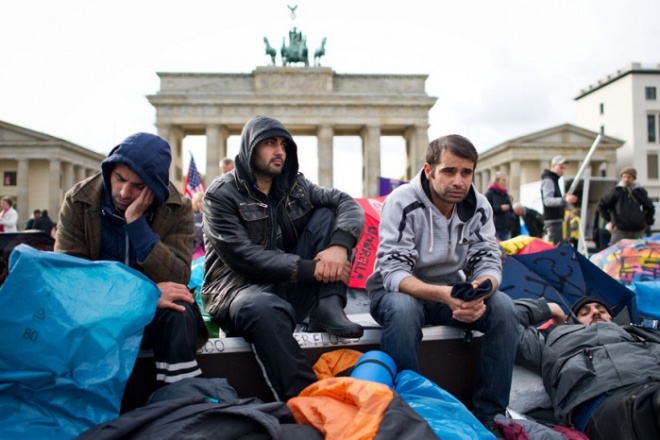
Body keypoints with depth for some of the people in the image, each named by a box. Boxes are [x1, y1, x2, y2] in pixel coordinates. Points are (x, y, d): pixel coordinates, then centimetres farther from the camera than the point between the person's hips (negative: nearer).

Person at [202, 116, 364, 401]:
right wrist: (310, 268, -22)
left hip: (291, 288, 5)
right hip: (241, 291, -5)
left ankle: (328, 310, -19)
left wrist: (339, 246, -23)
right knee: (265, 309, -41)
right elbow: (243, 256, -17)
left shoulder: (294, 185, 11)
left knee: (326, 215, -7)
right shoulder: (221, 195, -5)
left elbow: (348, 205, -1)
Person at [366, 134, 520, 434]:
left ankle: (489, 415, -8)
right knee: (403, 309, -38)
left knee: (503, 307, -20)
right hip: (399, 292, -4)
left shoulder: (479, 206, -8)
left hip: (452, 293, 5)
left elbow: (488, 262, -10)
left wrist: (478, 292, -35)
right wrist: (443, 294, -44)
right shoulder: (402, 202, -22)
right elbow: (393, 273, -27)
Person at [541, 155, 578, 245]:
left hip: (556, 218, 10)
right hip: (552, 219, -10)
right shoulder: (548, 180, -11)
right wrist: (564, 200, -40)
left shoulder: (553, 180, 21)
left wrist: (566, 199, 20)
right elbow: (547, 200, -27)